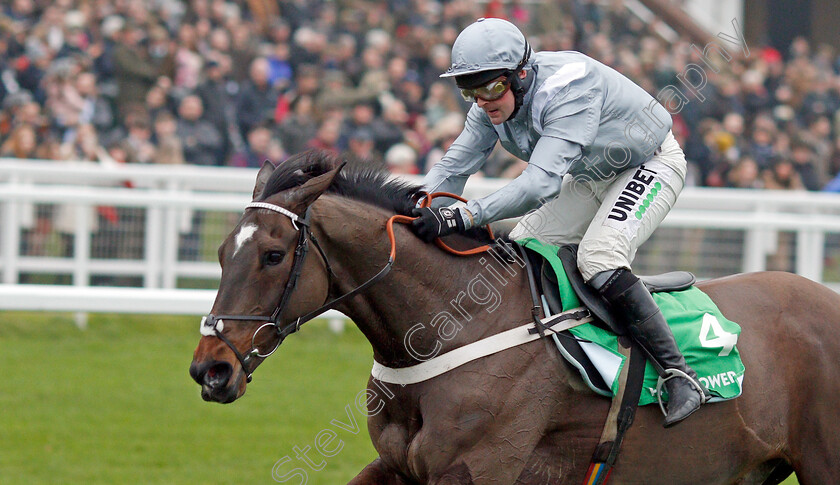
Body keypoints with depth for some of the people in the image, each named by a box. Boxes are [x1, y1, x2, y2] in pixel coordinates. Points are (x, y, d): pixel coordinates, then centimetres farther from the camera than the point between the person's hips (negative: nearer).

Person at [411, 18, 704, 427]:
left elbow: (541, 182, -48)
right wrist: (415, 213, -30)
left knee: (599, 258, -30)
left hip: (651, 165, -9)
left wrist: (463, 217, -57)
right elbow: (453, 168, -10)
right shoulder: (493, 104, -13)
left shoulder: (567, 89, -39)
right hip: (590, 179, 9)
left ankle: (679, 375, -27)